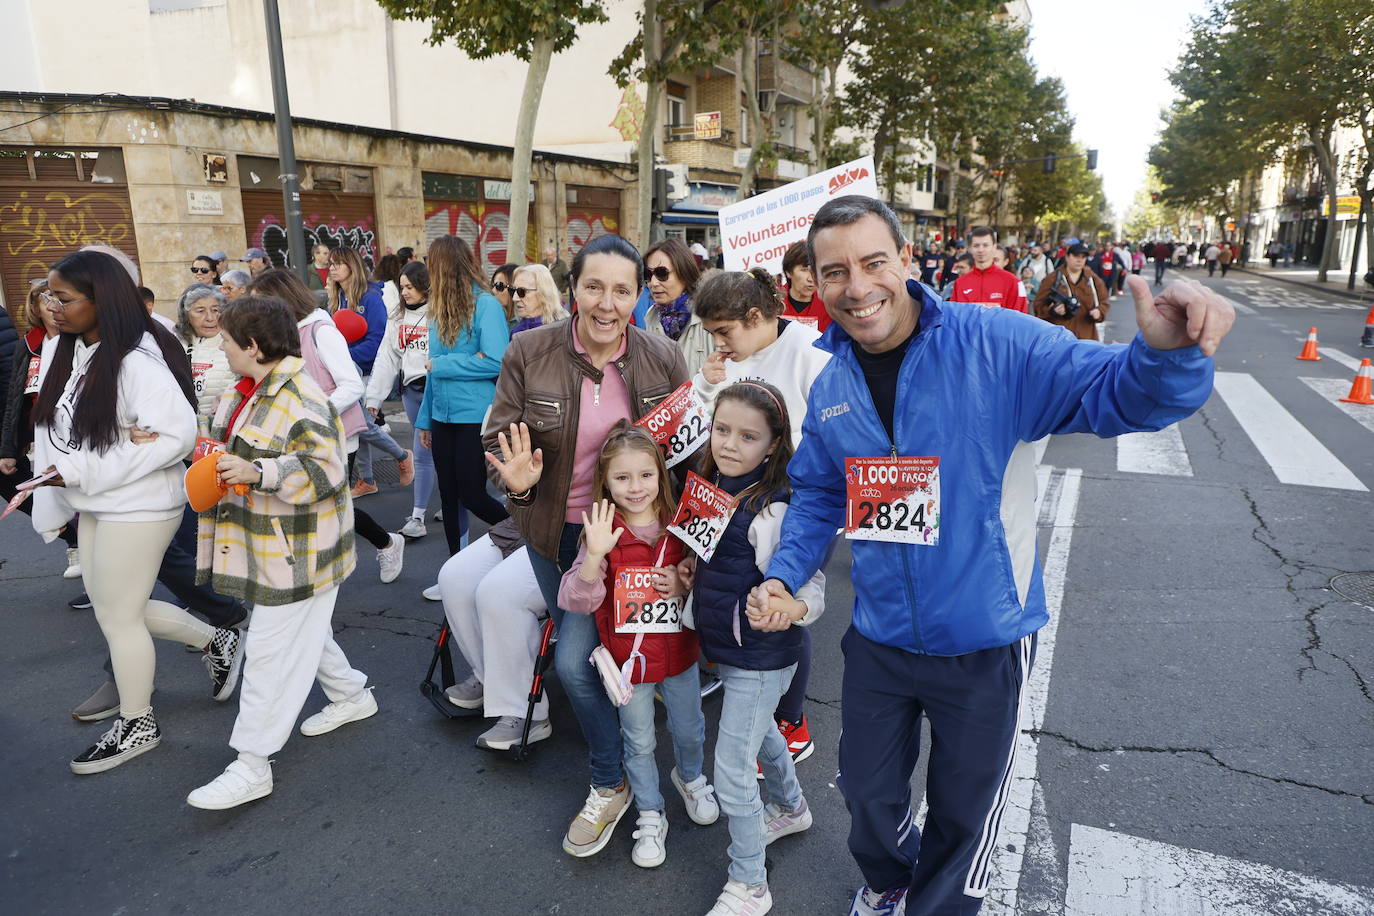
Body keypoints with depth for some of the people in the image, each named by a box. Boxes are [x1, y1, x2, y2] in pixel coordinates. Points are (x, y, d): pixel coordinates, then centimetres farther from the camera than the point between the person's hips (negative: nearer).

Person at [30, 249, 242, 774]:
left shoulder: (137, 361, -22)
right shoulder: (60, 351, 2)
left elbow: (178, 435, -26)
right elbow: (52, 432, 7)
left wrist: (81, 471, -23)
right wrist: (49, 506, 2)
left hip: (138, 508, -8)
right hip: (93, 505, 8)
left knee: (118, 615, 6)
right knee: (114, 608, 18)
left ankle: (137, 725, 27)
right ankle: (217, 641, 37)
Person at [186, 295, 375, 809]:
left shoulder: (301, 399, -23)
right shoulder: (245, 391, 8)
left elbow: (325, 471, -29)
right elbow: (235, 448, 25)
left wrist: (256, 472, -33)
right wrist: (215, 457, 7)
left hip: (297, 551, -10)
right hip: (268, 543, 10)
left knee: (272, 651, -2)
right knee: (304, 632, 23)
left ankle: (252, 767, 9)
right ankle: (351, 695, 43)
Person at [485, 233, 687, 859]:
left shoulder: (662, 358, -8)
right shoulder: (529, 353, -10)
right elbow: (497, 441, -4)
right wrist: (516, 480, -27)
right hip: (558, 531, 2)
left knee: (574, 660, -6)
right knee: (584, 651, 14)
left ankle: (608, 786, 20)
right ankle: (612, 781, 42)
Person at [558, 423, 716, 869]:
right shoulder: (602, 534, -16)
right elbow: (576, 600, -22)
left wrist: (685, 586, -18)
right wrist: (595, 555, -38)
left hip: (679, 653, 2)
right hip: (628, 659, -2)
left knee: (690, 730, 22)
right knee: (639, 743, 14)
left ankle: (690, 777, 53)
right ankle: (651, 816, 36)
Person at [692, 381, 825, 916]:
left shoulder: (777, 508, -25)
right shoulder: (712, 487, -1)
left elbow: (813, 584, -24)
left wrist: (794, 606, -44)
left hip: (761, 657, -8)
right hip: (725, 647, 8)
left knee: (732, 774, 2)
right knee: (758, 733, 30)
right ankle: (790, 808, 58)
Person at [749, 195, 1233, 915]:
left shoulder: (994, 345, -19)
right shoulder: (829, 389, -2)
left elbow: (1115, 393, -23)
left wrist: (1168, 354, -45)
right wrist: (783, 574, -5)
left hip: (985, 644, -4)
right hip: (879, 639, 4)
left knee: (963, 816, 19)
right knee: (868, 795, 25)